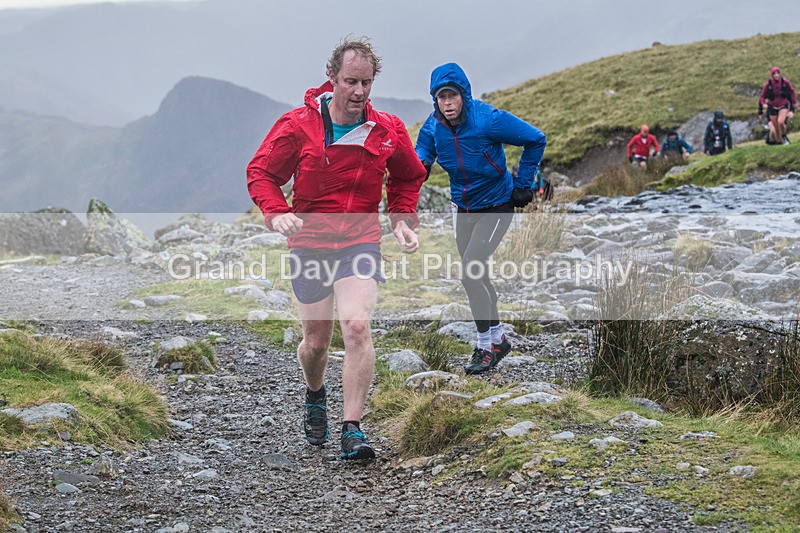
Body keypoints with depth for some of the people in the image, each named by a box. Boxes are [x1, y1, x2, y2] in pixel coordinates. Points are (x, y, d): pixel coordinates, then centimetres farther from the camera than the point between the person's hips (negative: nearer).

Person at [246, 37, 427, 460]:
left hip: (361, 242, 0)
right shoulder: (298, 126, -8)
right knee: (316, 341, 8)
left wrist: (403, 219, 5)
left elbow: (408, 177, 19)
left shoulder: (387, 131, -1)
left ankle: (353, 430, -18)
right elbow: (261, 172, -1)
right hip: (309, 243, 0)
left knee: (357, 326, -21)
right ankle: (315, 395, 43)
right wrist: (276, 213, -19)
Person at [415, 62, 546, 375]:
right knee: (476, 277, 14)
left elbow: (535, 140, -14)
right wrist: (420, 164, -14)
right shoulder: (433, 126, -10)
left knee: (470, 272, -16)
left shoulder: (488, 120, -25)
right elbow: (423, 150, 11)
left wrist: (523, 184, -11)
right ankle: (498, 339, 30)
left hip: (496, 206, -6)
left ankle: (486, 346, -4)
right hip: (464, 206, 6)